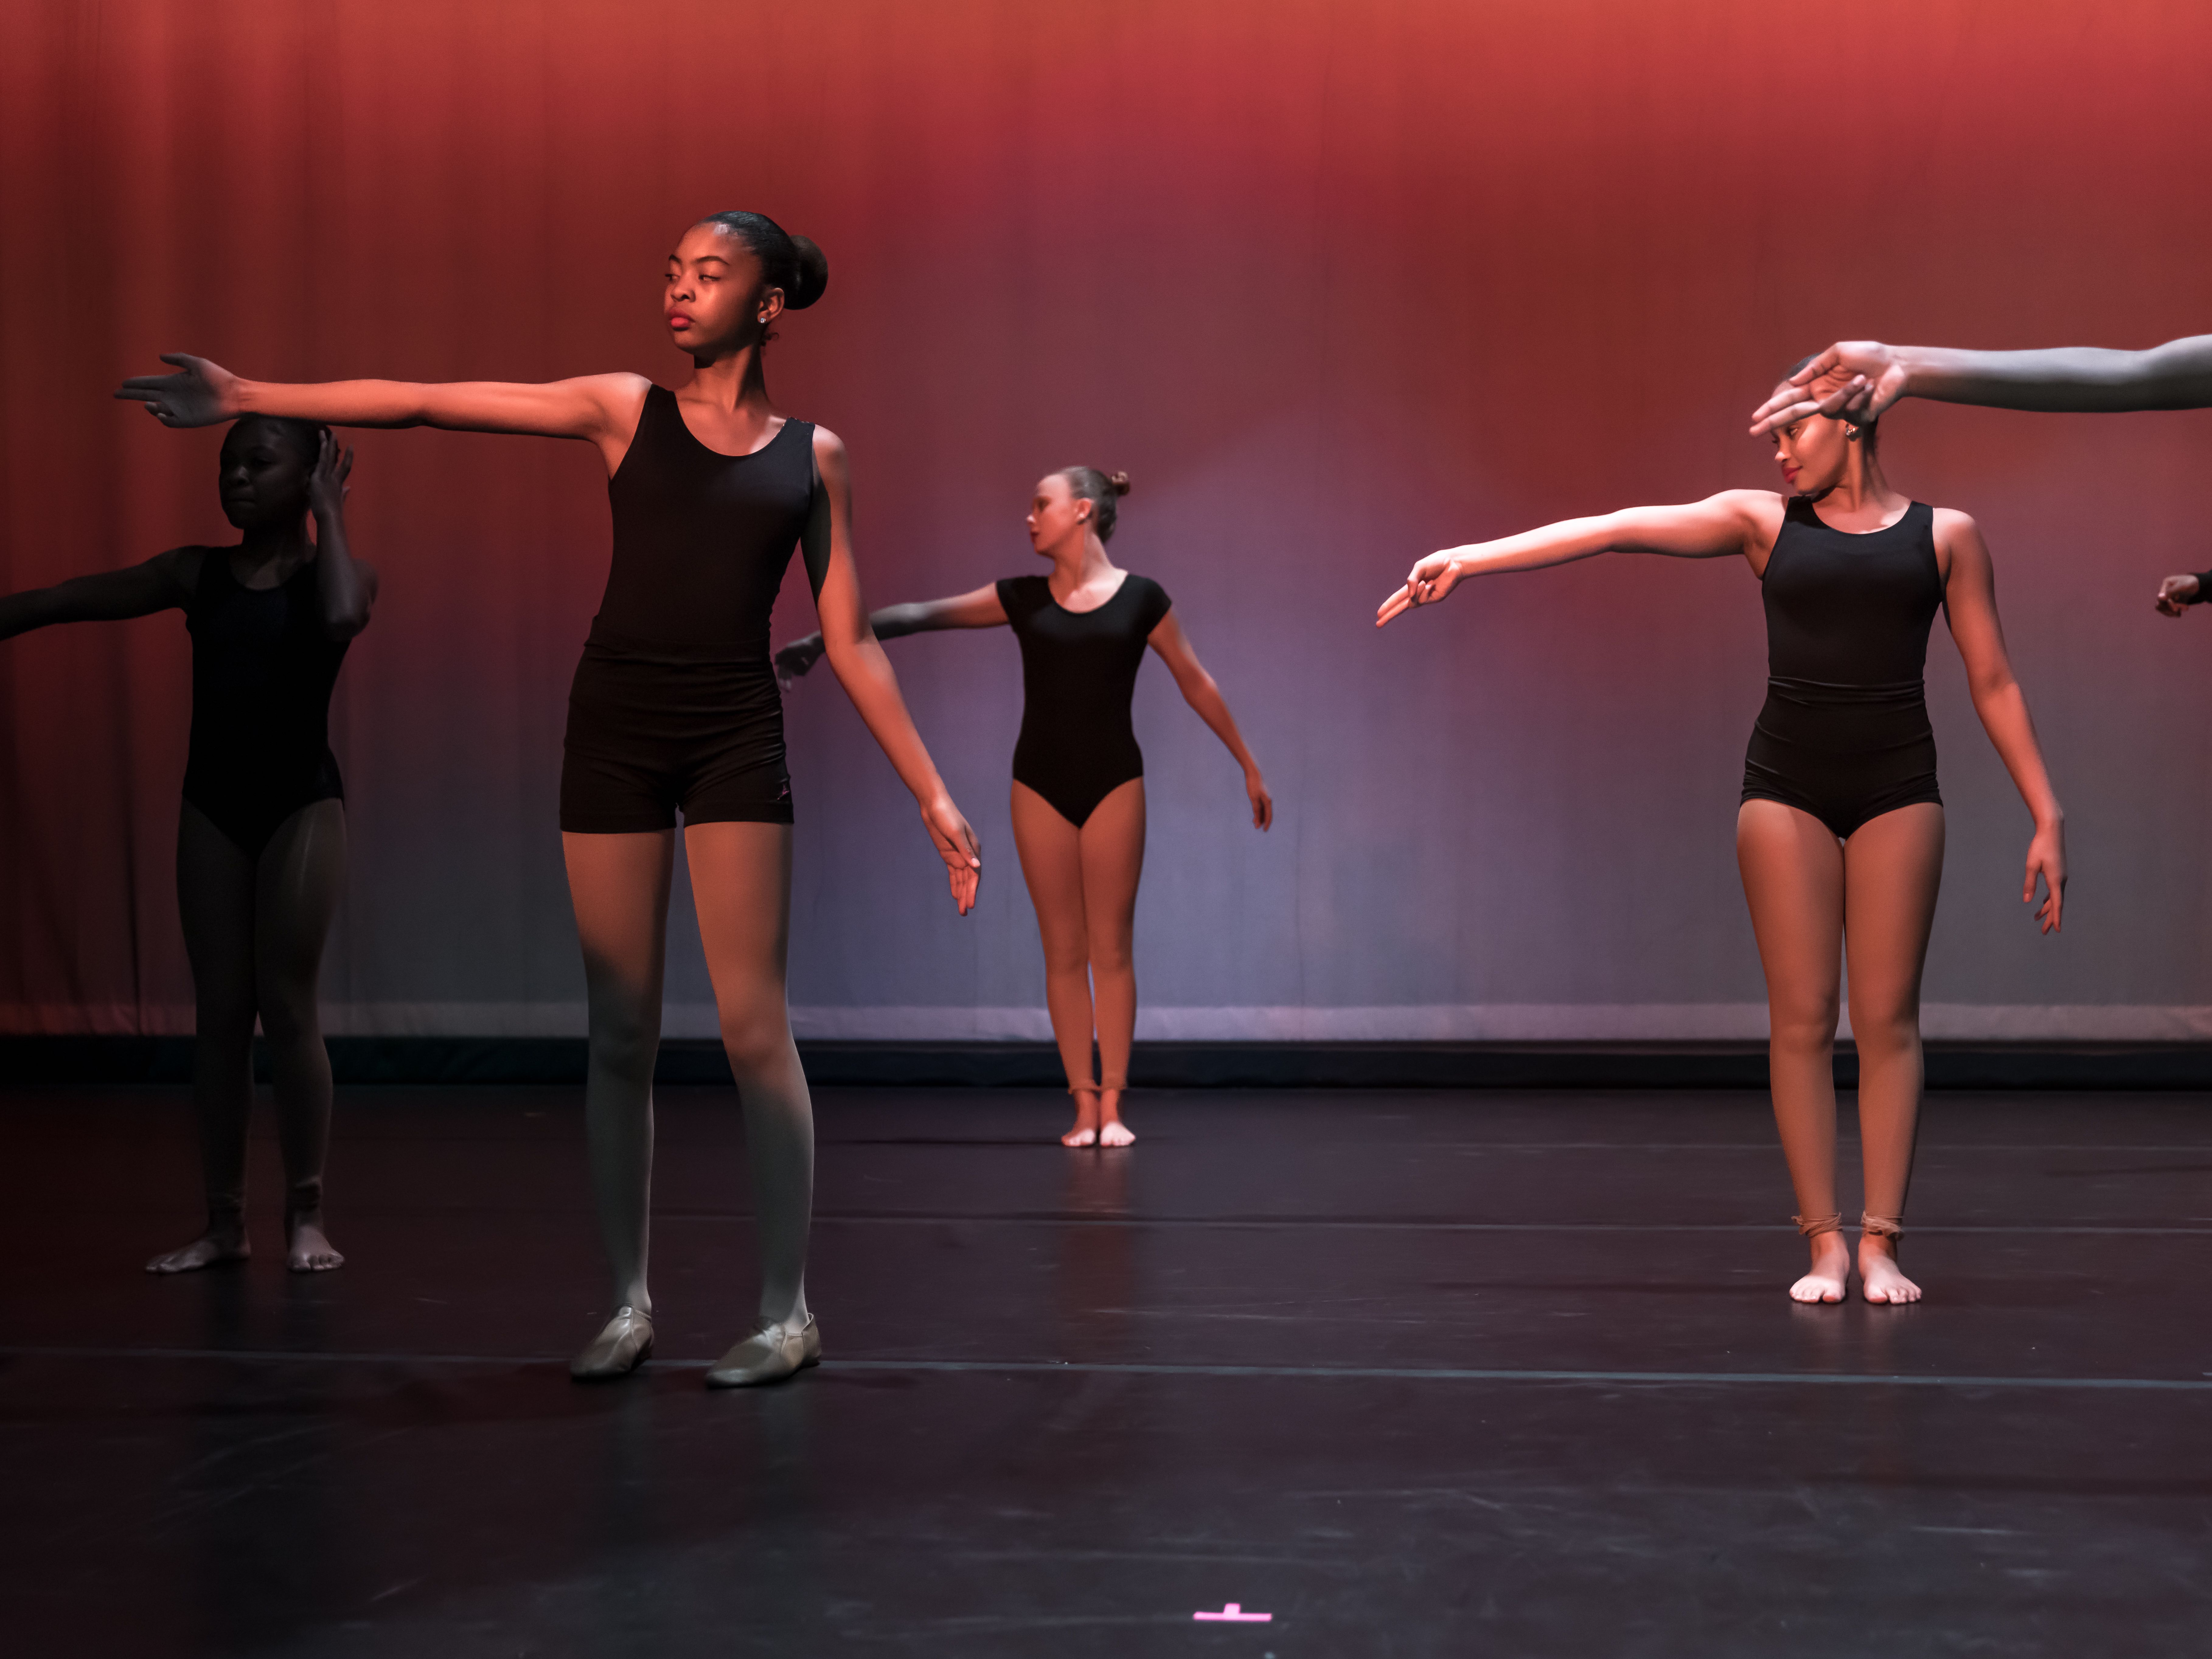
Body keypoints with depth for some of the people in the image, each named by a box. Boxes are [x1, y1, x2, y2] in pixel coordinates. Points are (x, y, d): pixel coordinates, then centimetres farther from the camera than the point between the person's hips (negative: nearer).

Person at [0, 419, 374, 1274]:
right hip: (212, 804, 3)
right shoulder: (195, 573, 7)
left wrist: (330, 515, -15)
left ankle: (305, 1215, 4)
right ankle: (223, 1220, 10)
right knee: (219, 1013, 4)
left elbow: (342, 618, -26)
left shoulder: (329, 571, -1)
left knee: (288, 1007, -6)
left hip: (302, 802, -3)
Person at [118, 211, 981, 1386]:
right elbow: (424, 404, 2)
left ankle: (786, 1313, 0)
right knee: (619, 1033, 3)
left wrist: (932, 794, 4)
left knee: (753, 1027, -8)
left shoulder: (812, 454, 9)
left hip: (736, 738, -1)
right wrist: (248, 396, -4)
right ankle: (629, 1303, 13)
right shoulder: (625, 411, 8)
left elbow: (849, 643, 9)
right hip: (615, 727, 1)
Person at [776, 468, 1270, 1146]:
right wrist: (825, 638, -5)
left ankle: (1112, 1104, 3)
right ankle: (1083, 1105, 7)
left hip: (1113, 781, -2)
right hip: (1042, 784, 2)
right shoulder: (1022, 598, 5)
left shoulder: (1140, 598, 0)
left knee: (1111, 949, -1)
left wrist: (1249, 766, 10)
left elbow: (1197, 685, 7)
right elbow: (923, 615, 1)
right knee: (1063, 951, 3)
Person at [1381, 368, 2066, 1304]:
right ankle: (1824, 1242, 4)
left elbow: (1993, 683, 9)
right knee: (1800, 1019, -2)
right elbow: (1618, 530, -2)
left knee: (1887, 1018, -2)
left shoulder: (1945, 534, 9)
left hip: (1897, 788, 0)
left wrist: (2046, 816, 4)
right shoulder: (1763, 521, 8)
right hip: (1787, 783, 0)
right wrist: (1469, 557, -10)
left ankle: (1881, 1243, 3)